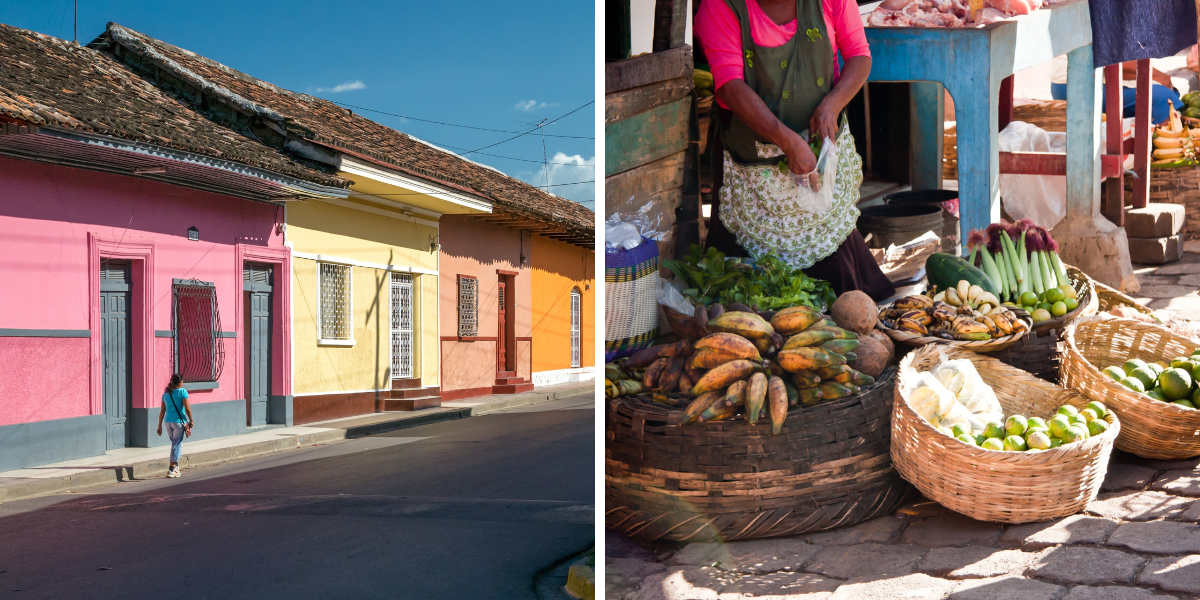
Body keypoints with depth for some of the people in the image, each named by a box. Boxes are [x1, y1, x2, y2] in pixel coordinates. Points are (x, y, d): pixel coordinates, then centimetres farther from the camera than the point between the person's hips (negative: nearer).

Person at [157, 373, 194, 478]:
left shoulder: (166, 393, 11)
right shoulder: (182, 392, -5)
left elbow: (162, 411, 11)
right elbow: (187, 408, -10)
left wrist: (159, 426, 14)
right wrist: (191, 420, 0)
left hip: (168, 421, 5)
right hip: (179, 421, -5)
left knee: (175, 443, 20)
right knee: (177, 444, -2)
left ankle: (176, 466, 24)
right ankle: (171, 469, -6)